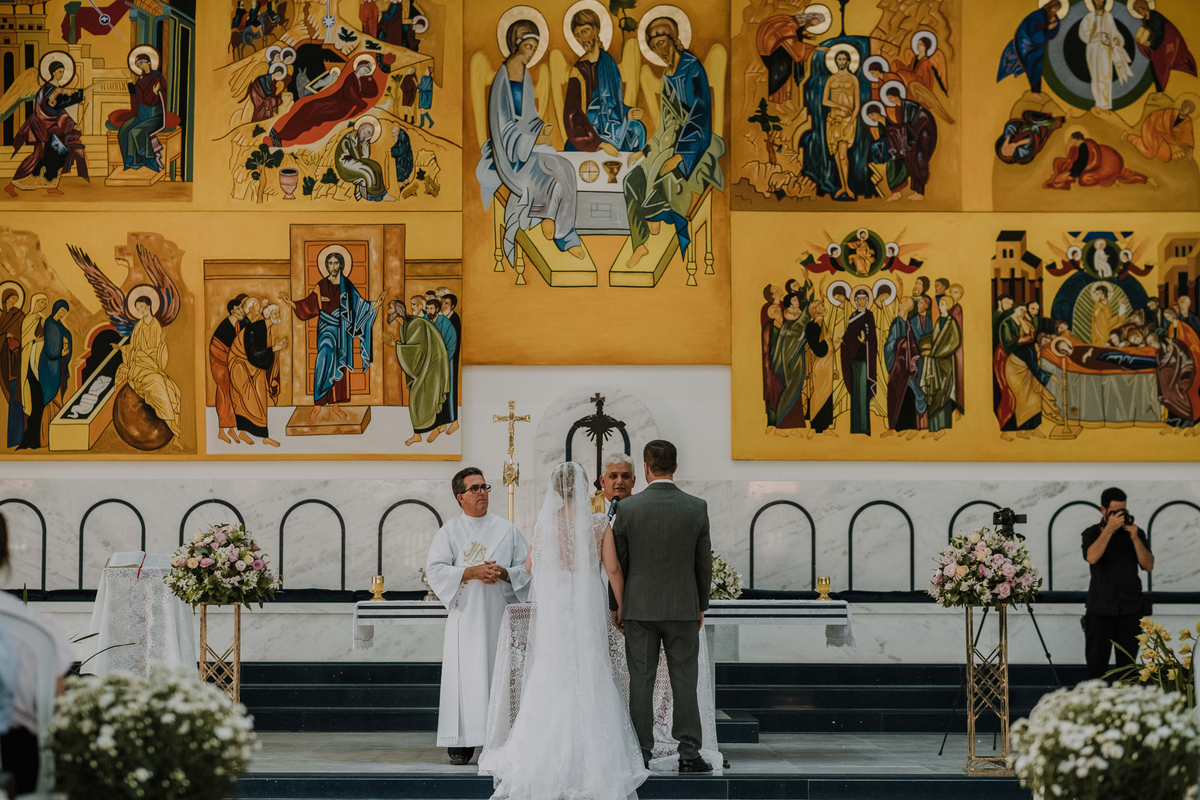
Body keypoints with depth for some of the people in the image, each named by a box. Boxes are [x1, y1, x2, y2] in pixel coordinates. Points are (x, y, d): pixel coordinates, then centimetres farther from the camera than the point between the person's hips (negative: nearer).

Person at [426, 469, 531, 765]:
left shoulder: (506, 529, 11)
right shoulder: (450, 531, 7)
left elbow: (526, 567, 9)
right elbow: (434, 570, -3)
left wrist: (504, 573, -10)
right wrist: (472, 572, -14)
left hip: (499, 614, 1)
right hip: (465, 615, -1)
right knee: (463, 676, -5)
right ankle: (461, 744, -3)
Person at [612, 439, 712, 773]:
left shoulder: (627, 508, -6)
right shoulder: (696, 507, -3)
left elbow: (617, 561, 1)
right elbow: (704, 562, 3)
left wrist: (615, 605, 11)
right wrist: (701, 605, 14)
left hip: (639, 607, 0)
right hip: (683, 607, 1)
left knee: (641, 680, 4)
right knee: (684, 679, 4)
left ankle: (640, 751, 6)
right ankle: (689, 752, 1)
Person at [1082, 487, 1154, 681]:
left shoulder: (1137, 533, 10)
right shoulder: (1092, 533, 5)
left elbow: (1148, 565, 1)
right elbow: (1092, 557, -16)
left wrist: (1135, 538, -10)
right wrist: (1109, 529, -16)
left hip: (1130, 608, 1)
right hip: (1101, 608, -1)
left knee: (1127, 662, -1)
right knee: (1097, 661, -4)